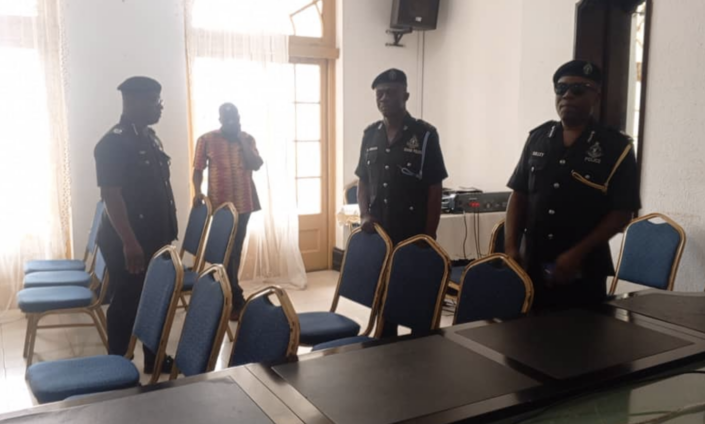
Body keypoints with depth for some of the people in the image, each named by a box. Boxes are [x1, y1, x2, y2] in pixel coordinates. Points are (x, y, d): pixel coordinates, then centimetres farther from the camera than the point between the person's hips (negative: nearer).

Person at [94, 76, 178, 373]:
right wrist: (129, 242, -24)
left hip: (154, 238, 8)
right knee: (126, 304, 3)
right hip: (127, 242, -8)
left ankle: (155, 359, 29)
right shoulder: (113, 143, -16)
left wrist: (167, 234, 18)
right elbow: (111, 196, -21)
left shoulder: (150, 138, 11)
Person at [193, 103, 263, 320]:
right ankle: (236, 301, 8)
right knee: (226, 253, 0)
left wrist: (241, 139, -11)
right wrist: (198, 192, -17)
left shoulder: (248, 139, 5)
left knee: (236, 250, 12)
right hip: (219, 204, -3)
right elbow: (198, 169, -1)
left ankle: (227, 294, 27)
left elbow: (256, 165, -8)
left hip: (243, 204, 3)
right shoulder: (206, 140, -2)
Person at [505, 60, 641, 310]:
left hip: (583, 273, -3)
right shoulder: (538, 138, 7)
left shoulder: (616, 147, -4)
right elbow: (519, 195, 9)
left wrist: (577, 254, -14)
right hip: (531, 266, 3)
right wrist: (511, 247, -1)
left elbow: (622, 213, -6)